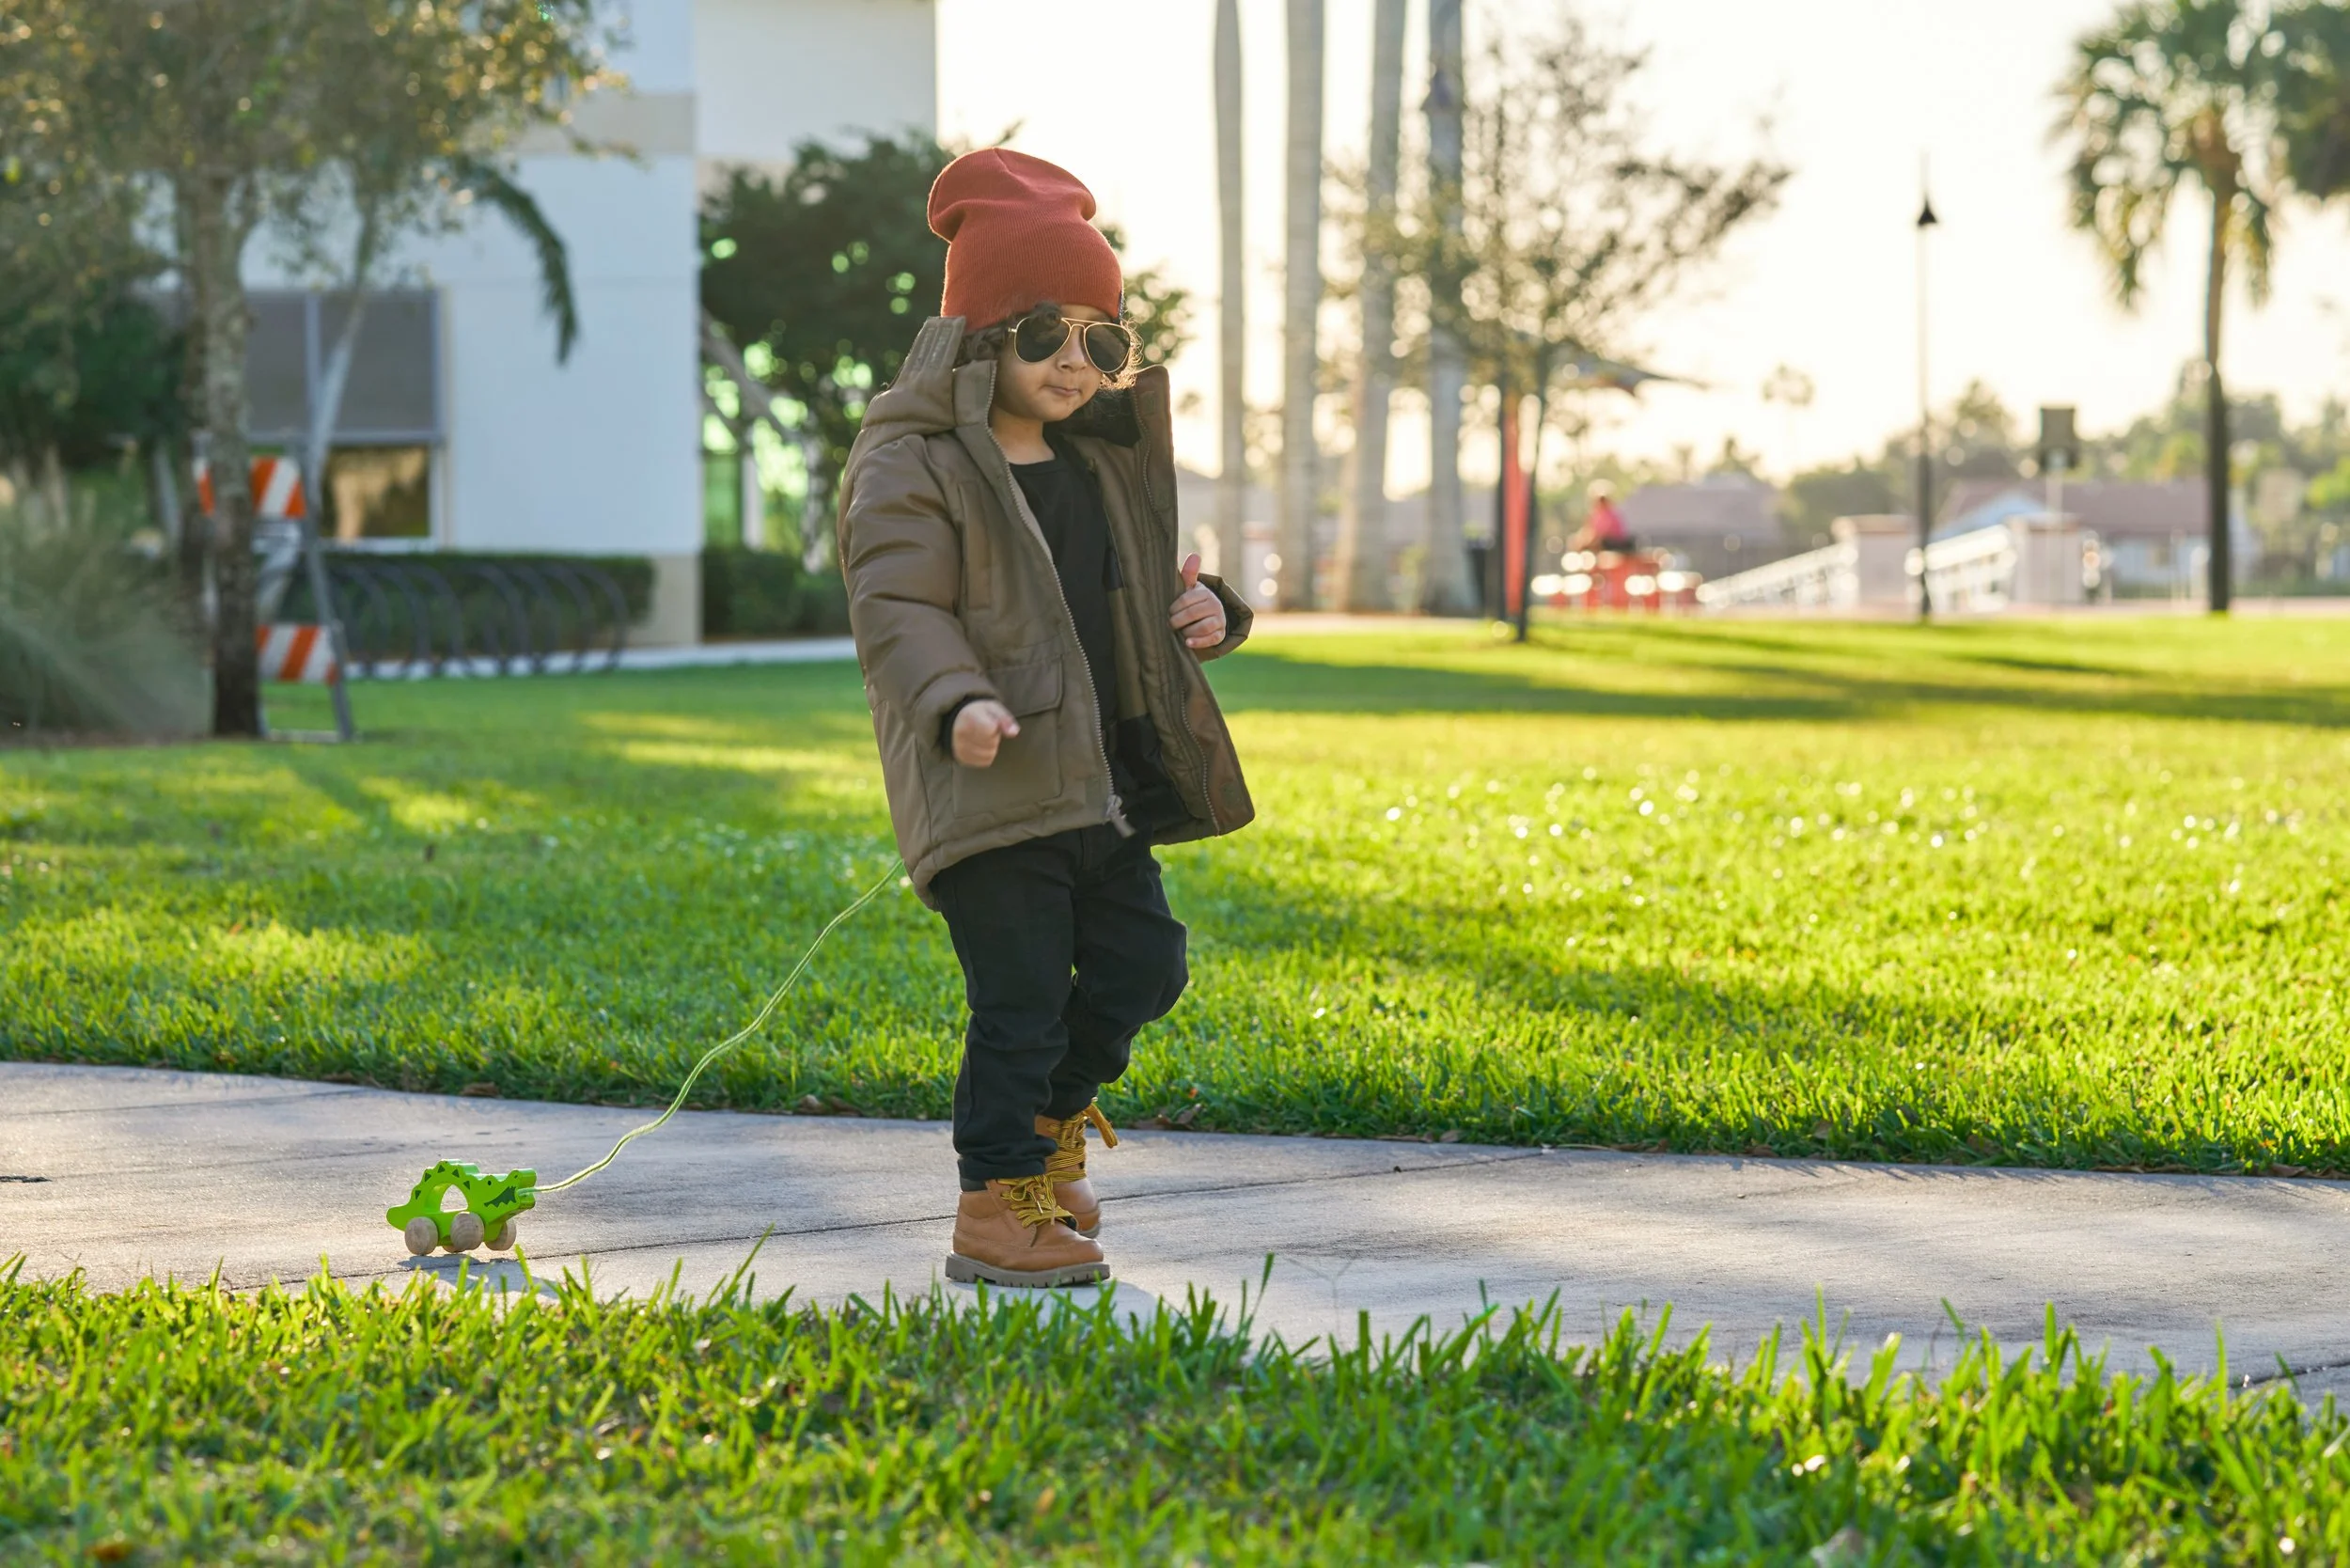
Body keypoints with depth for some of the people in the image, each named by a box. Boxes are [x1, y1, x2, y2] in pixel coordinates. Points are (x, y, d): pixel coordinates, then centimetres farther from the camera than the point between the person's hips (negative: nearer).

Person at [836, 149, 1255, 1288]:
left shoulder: (1100, 463, 17)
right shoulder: (911, 467, -8)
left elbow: (1137, 588, 29)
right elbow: (898, 611, -17)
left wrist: (1203, 615, 6)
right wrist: (957, 701, -35)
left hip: (1101, 781, 8)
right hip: (990, 788, -8)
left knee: (1143, 960, 11)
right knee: (1021, 994, -6)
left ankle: (1048, 1117, 34)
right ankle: (996, 1205, 5)